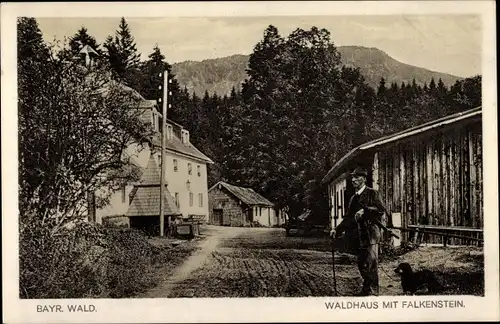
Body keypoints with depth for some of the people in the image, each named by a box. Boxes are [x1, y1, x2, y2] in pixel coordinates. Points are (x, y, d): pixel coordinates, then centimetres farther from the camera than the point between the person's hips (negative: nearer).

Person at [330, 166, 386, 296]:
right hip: (359, 235, 7)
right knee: (361, 264, 12)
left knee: (371, 263, -9)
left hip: (370, 233, -7)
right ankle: (366, 289, 25)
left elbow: (381, 209, -15)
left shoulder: (371, 193, -3)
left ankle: (373, 292, -3)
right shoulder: (353, 198, 19)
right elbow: (348, 218, 19)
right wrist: (337, 230, 9)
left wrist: (365, 211, -25)